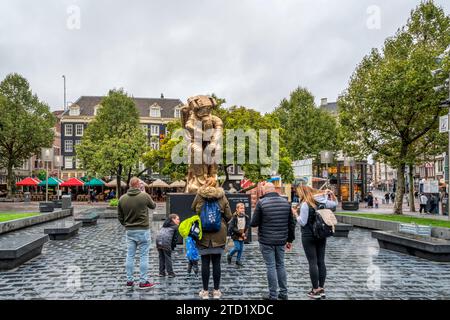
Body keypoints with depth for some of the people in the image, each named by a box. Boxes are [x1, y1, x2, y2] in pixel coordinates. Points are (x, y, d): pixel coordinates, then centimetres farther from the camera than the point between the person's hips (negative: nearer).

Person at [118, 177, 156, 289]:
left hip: (129, 231, 4)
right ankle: (143, 281, 8)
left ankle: (129, 280, 21)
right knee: (144, 255, 4)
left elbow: (120, 217, 6)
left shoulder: (122, 198, -2)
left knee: (130, 255, 13)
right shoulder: (144, 196, -13)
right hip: (143, 230, -4)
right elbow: (153, 206, 6)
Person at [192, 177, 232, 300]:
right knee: (216, 263, 8)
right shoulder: (222, 197, -2)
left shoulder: (199, 195, -4)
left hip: (203, 235, -1)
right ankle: (216, 291, 15)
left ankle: (205, 291, 13)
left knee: (205, 263, 6)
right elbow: (228, 216, 1)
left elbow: (193, 208, 13)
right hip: (219, 235, 1)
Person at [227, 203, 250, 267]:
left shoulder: (246, 217, 2)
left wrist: (245, 234, -5)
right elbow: (232, 227, -15)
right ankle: (229, 256, 19)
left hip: (242, 236, 5)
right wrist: (240, 233, -16)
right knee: (237, 248, -7)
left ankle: (238, 260, 24)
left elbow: (247, 227, 9)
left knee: (241, 248, 8)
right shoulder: (234, 217, -12)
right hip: (236, 236, -5)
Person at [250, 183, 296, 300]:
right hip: (281, 240, 5)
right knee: (280, 265, 16)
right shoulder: (285, 202, 5)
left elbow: (254, 223, -11)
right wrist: (290, 239, 17)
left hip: (266, 241, -5)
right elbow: (291, 223, 9)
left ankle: (273, 295, 9)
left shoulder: (261, 202, -11)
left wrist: (252, 222, 12)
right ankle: (283, 293, 23)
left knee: (271, 266, 2)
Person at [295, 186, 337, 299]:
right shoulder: (322, 202, 5)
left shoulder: (305, 205, -15)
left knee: (312, 263, 0)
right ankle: (321, 288, 20)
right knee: (321, 262, 11)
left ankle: (316, 290, 5)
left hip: (308, 237, -7)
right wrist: (331, 194, 10)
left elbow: (303, 222, -15)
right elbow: (335, 204, 20)